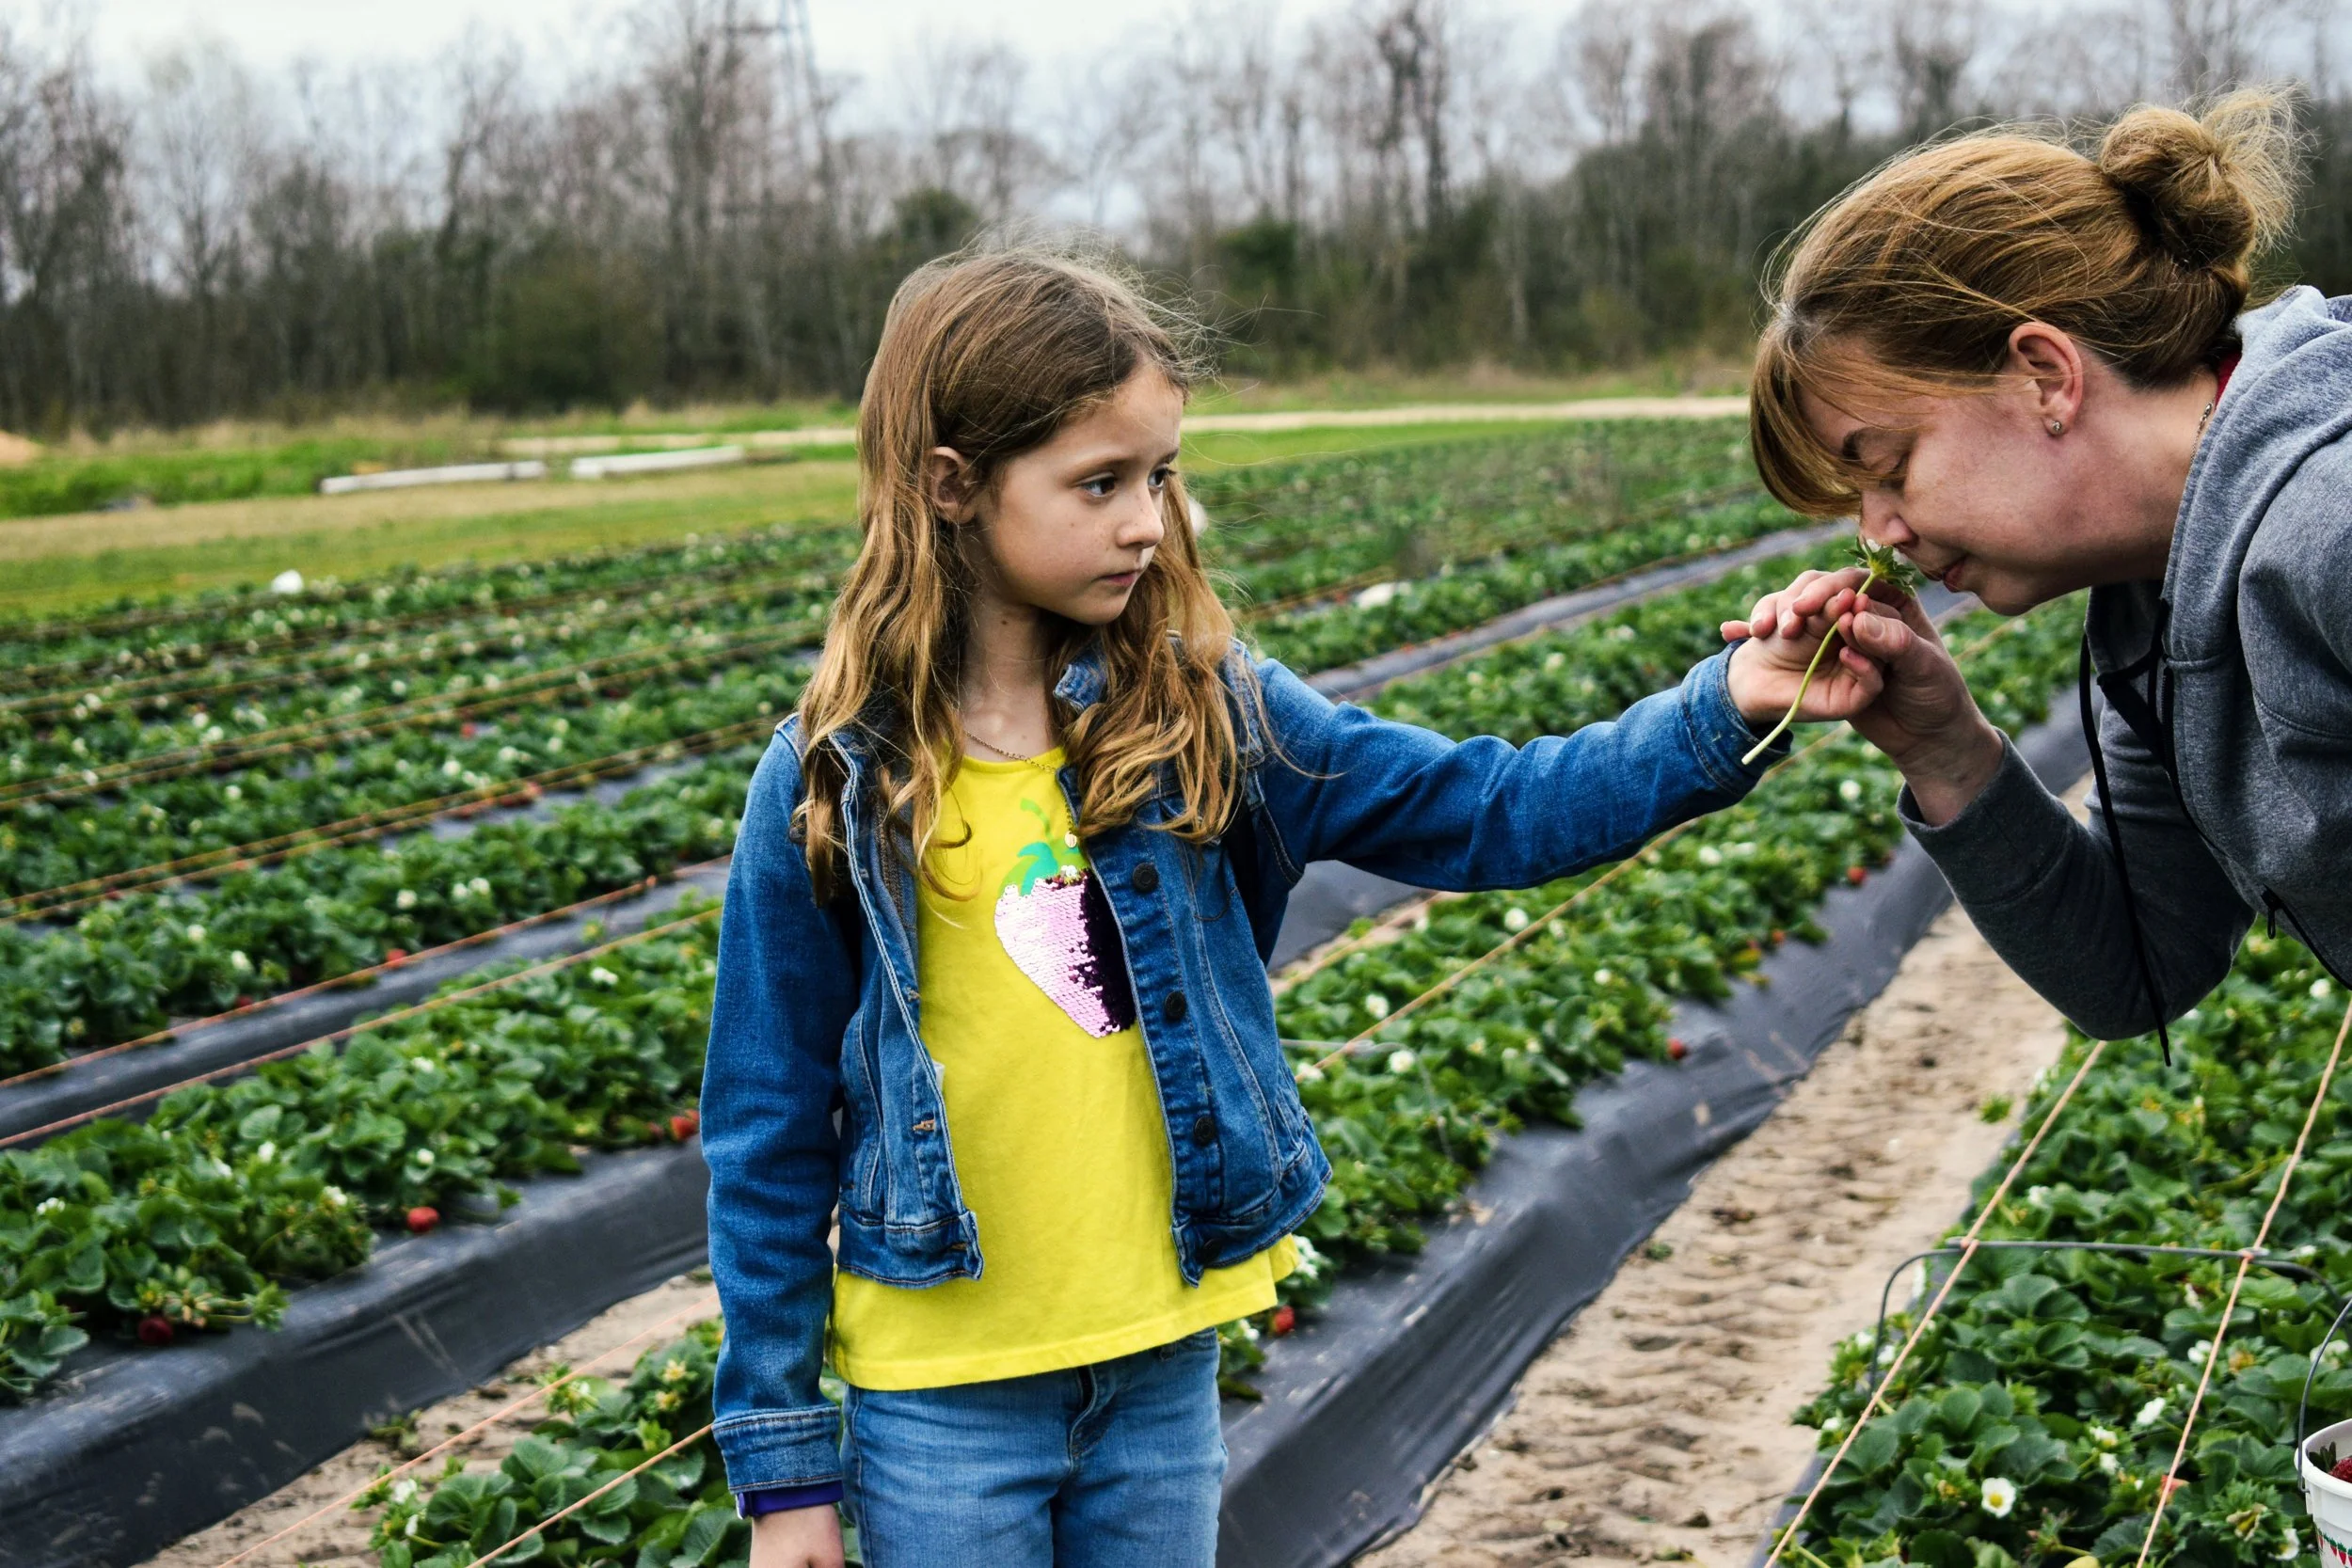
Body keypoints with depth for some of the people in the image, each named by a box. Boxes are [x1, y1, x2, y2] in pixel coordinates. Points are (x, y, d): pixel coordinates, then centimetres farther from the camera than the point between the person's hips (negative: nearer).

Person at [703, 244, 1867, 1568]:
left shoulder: (1201, 714, -3)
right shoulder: (834, 787, -10)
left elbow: (1476, 811, -7)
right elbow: (769, 1129, -5)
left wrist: (1725, 712, -22)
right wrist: (785, 1461, -3)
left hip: (1165, 1362, 3)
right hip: (942, 1396, -3)